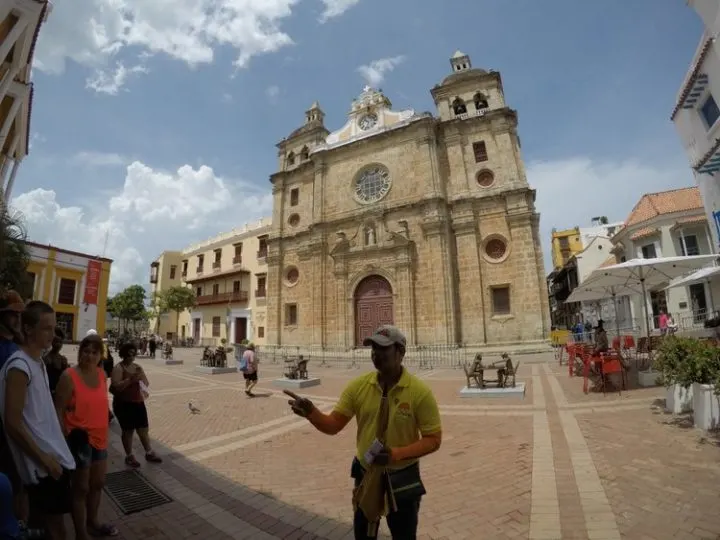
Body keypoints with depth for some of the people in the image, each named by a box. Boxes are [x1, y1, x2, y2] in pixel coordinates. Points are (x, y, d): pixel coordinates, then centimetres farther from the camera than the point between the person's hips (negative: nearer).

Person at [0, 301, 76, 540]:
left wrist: (53, 455, 15)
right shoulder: (20, 366, -21)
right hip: (42, 463, -8)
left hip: (54, 455, 8)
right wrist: (44, 459, -17)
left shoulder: (39, 362, 6)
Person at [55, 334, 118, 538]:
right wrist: (65, 438, -19)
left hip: (99, 437, 7)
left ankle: (92, 523, 42)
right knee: (81, 488, 8)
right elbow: (58, 410, -16)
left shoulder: (101, 374, 2)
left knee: (98, 483, 21)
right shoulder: (69, 376, -18)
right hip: (79, 439, -7)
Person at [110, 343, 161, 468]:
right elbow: (116, 387, -21)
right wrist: (130, 379, -29)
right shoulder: (118, 368, -11)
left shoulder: (137, 367, 7)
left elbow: (146, 384, 5)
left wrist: (141, 375, -13)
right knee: (128, 431, 6)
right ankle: (129, 457, 23)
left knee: (144, 429, 11)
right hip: (124, 404, -6)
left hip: (138, 402, 6)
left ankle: (149, 453, 23)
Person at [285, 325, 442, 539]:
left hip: (402, 477, -3)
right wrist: (311, 413, -30)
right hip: (366, 473, 3)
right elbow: (333, 425, -9)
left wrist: (397, 454, -29)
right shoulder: (359, 386, -12)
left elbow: (433, 439, -15)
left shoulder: (420, 392, -21)